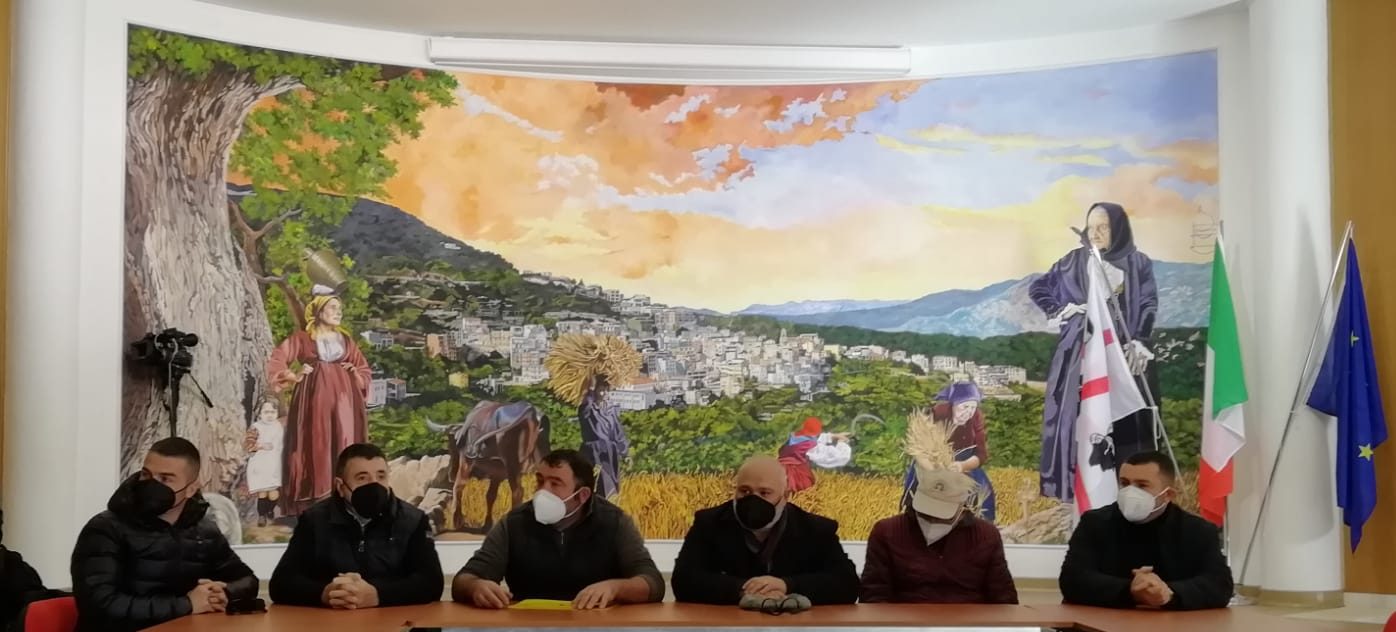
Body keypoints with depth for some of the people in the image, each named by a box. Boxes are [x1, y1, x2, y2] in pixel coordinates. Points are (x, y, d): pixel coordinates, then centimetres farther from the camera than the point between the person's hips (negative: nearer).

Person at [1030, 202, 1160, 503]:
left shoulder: (1138, 264, 4)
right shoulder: (1075, 261, 8)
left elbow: (1149, 306, -1)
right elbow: (1037, 288, 17)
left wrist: (1139, 343, -15)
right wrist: (1057, 312, 3)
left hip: (1124, 352, -1)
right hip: (1082, 353, 1)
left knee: (1126, 421, -3)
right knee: (1080, 420, -3)